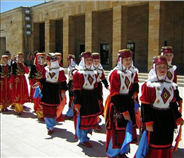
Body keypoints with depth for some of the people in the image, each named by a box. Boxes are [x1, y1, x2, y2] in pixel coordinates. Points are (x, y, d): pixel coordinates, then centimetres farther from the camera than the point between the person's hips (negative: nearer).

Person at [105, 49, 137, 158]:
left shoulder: (130, 73, 9)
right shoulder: (115, 74, -14)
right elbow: (114, 95, -17)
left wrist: (131, 109, 12)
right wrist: (123, 111, -17)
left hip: (127, 103, 7)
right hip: (117, 105, -7)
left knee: (127, 128, 13)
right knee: (116, 129, 1)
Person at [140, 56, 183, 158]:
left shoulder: (171, 85, 7)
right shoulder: (149, 85, -12)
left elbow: (172, 103, 15)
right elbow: (145, 105, -14)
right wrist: (148, 122, -17)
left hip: (168, 119, 6)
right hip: (155, 119, -5)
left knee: (167, 144, 16)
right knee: (155, 144, 4)